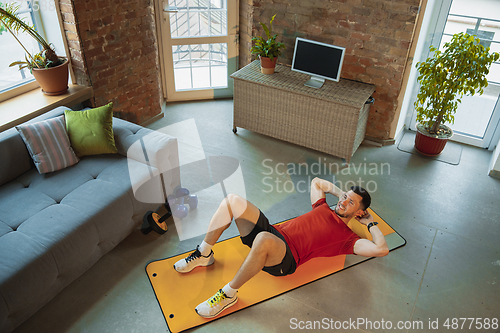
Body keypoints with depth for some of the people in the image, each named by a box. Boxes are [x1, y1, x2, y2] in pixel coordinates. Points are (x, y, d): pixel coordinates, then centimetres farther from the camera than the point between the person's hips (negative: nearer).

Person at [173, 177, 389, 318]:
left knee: (263, 239, -45)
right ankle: (204, 254, 0)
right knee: (233, 201, -12)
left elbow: (381, 250, -7)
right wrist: (340, 191, 32)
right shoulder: (324, 209, 23)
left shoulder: (347, 238, 5)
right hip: (272, 232, 7)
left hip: (284, 260, -7)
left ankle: (228, 295, -22)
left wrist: (371, 224, 6)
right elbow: (316, 182, 39)